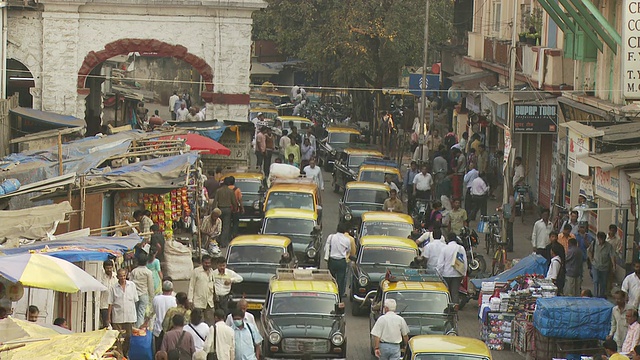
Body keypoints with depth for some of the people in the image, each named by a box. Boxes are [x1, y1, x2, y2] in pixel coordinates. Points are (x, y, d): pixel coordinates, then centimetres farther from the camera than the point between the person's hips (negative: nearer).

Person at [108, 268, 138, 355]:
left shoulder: (132, 285, 4)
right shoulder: (114, 288, -1)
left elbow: (135, 300, 11)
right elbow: (111, 304, 2)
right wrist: (108, 317, -1)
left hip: (130, 317, 2)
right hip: (117, 317, -2)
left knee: (128, 337, 7)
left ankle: (125, 354, 20)